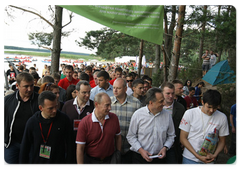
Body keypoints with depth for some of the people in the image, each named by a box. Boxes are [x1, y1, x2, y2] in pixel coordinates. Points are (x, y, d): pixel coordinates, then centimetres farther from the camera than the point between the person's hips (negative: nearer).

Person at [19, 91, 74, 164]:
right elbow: (24, 148, 0)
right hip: (35, 162, 1)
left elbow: (70, 144, -4)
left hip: (58, 161, 0)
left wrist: (68, 162, -3)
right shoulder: (32, 122, -11)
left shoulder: (64, 119, -12)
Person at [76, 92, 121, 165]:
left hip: (109, 159, 3)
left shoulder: (114, 118, -8)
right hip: (90, 161, -2)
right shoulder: (84, 123, -17)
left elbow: (118, 137, 6)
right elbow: (80, 149, -13)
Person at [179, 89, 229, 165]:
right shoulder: (190, 113, -10)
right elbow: (183, 138, -7)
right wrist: (197, 156, -14)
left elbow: (222, 141, 5)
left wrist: (214, 155, -13)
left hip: (208, 161, 1)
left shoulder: (222, 118, -5)